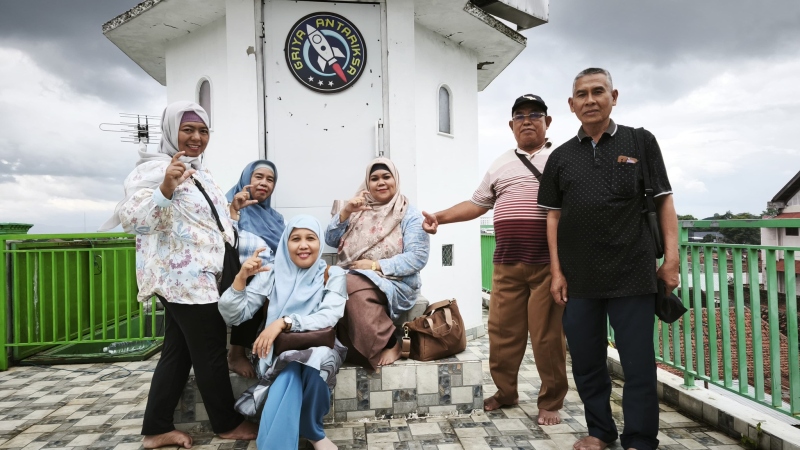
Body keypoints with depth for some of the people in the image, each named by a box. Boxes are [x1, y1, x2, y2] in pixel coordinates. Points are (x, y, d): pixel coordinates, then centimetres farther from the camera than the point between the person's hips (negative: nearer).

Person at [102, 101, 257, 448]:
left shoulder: (199, 171, 17)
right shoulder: (156, 168, -13)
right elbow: (130, 218, -27)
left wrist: (231, 209, 20)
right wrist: (165, 189, -39)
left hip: (194, 276, 10)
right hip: (185, 278, -10)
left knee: (178, 352, 13)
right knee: (210, 352, 1)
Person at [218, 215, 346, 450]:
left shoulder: (333, 275, 3)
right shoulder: (272, 274, 6)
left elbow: (330, 316, -15)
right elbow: (232, 316, 1)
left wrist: (284, 322, -27)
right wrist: (241, 277, -16)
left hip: (320, 350, 1)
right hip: (279, 353, 0)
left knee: (316, 358, -35)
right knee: (289, 374, -36)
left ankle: (311, 431, -9)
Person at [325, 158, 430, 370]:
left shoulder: (410, 215, 2)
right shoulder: (359, 209, 17)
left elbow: (418, 257, -9)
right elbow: (331, 240, 9)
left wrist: (376, 265, -17)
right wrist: (345, 212, -7)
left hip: (393, 281, -4)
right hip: (350, 277, 5)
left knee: (353, 287, -34)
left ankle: (390, 344, -16)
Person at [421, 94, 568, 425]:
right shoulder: (499, 165, 17)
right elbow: (476, 205, 18)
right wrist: (439, 217, 9)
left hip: (549, 263, -3)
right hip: (507, 264, 4)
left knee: (548, 334, 1)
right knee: (502, 330, 8)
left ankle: (550, 402, 16)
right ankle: (505, 392, 26)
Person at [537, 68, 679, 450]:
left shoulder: (640, 142, 5)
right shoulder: (561, 157, 10)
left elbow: (664, 202, 4)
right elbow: (554, 217, 9)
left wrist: (671, 258, -5)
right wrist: (556, 272, 3)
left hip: (632, 275, -2)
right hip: (578, 279, 3)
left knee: (638, 364, 2)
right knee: (586, 362, 12)